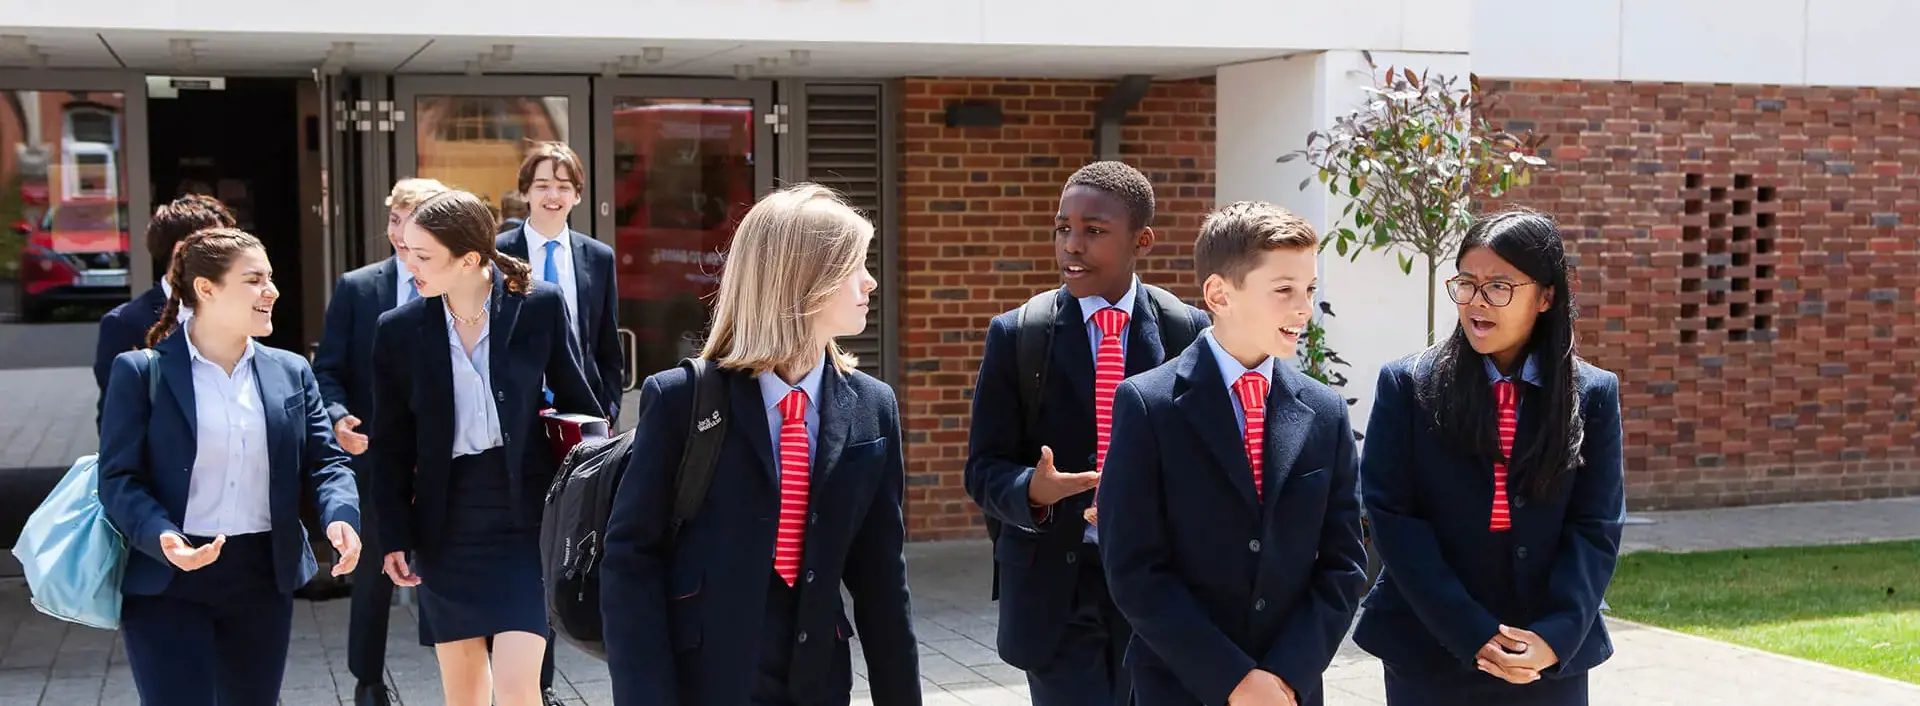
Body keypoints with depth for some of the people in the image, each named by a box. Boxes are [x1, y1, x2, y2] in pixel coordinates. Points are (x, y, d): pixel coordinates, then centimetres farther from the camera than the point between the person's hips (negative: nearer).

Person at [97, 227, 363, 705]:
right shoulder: (140, 372, -4)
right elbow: (118, 478, -7)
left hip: (264, 580, 4)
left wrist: (340, 516, -17)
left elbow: (324, 460, 5)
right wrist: (162, 538, -26)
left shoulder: (290, 372, 9)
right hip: (168, 581, -4)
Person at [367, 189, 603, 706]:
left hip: (525, 514, -3)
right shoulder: (399, 330, -3)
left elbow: (577, 404, 2)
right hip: (446, 523, 3)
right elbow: (390, 444, 4)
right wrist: (395, 536, 1)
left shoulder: (540, 307, -8)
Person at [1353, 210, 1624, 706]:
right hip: (1428, 654, -1)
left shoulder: (1593, 395, 3)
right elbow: (1392, 515, -7)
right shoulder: (1407, 385, -2)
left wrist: (1556, 635, -14)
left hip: (1551, 658, 1)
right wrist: (1472, 636, -14)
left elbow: (1596, 527, 0)